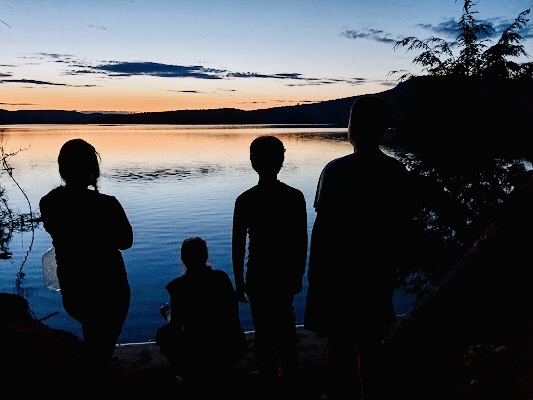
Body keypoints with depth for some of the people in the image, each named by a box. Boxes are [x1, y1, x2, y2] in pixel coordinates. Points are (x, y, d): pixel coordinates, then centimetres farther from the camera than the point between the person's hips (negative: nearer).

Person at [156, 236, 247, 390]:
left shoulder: (179, 285, -9)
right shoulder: (222, 276, 2)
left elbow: (174, 328, -6)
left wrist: (168, 312, 17)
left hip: (203, 353, -4)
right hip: (236, 349, 4)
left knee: (162, 334, 21)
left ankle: (192, 378, 17)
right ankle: (221, 374, 29)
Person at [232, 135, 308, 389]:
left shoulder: (245, 200, -13)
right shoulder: (295, 197, -8)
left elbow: (238, 246, -10)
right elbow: (302, 243, -3)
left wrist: (239, 281, 2)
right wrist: (298, 275, 10)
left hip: (259, 276, -3)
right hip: (288, 274, 3)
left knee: (264, 331, 12)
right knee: (286, 325, 23)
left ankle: (269, 380, 24)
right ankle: (289, 376, 35)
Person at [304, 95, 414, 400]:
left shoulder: (336, 170, -15)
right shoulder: (398, 173, -2)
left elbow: (322, 226, -13)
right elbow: (401, 229, 4)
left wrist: (315, 271, -2)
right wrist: (390, 267, 16)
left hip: (338, 271, -4)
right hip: (378, 272, 4)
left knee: (340, 343, 11)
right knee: (371, 344, 17)